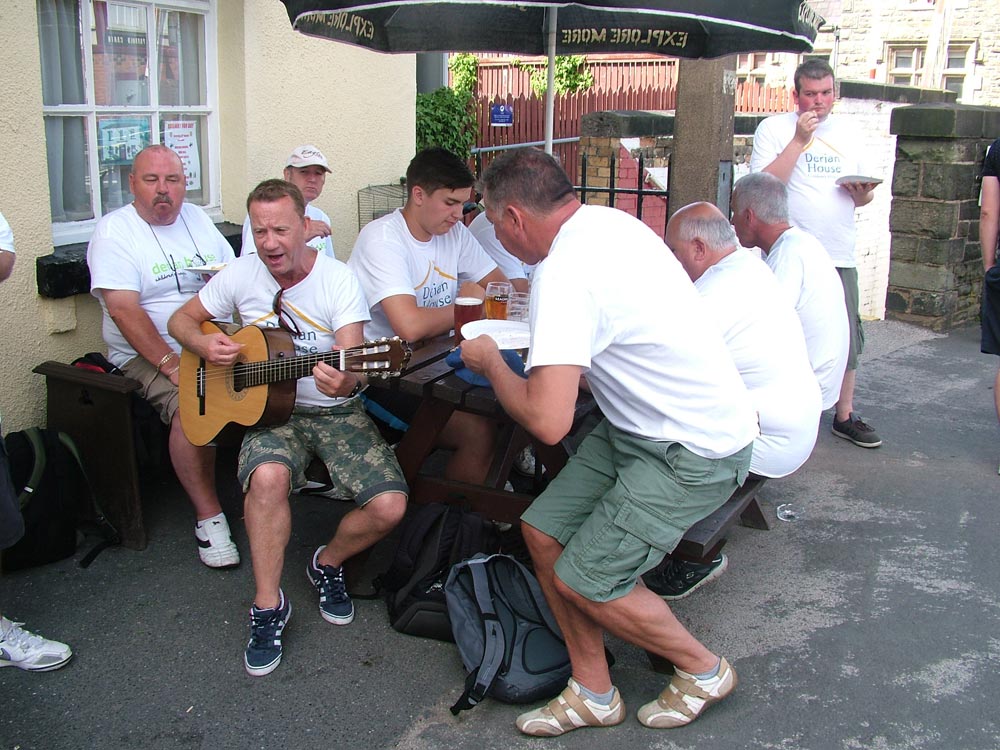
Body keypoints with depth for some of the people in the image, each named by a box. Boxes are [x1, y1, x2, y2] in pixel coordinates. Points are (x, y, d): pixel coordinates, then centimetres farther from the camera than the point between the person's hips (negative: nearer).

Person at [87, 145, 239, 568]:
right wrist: (171, 364, -24)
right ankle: (208, 516, -18)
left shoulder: (197, 219, 14)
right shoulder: (114, 231, -5)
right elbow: (124, 310, -17)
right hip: (147, 354, -6)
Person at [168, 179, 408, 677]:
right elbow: (182, 319, 12)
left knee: (389, 506, -20)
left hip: (337, 412, 0)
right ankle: (268, 606, -16)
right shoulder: (241, 275, -1)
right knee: (267, 475, -35)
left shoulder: (338, 279, -10)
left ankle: (328, 564, 13)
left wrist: (346, 381, -46)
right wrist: (204, 344, -12)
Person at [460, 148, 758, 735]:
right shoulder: (606, 219, 3)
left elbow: (548, 421, -33)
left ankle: (703, 670, 21)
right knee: (544, 532, 5)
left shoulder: (564, 274, -26)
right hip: (642, 424, 9)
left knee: (583, 582, -5)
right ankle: (594, 694, 20)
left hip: (694, 450, -9)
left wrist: (491, 361, -13)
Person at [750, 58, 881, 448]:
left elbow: (862, 197, 21)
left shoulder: (848, 131, 15)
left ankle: (844, 415, 20)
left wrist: (862, 192, -3)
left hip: (840, 255, 5)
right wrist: (799, 139, -15)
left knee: (847, 338, 7)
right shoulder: (774, 128, 0)